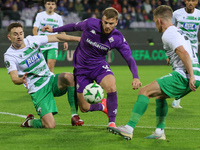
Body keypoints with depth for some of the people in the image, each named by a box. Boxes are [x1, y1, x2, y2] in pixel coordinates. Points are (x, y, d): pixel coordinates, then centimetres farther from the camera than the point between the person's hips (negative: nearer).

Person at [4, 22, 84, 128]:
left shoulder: (32, 40, 2)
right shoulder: (9, 56, -8)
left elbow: (56, 37, 7)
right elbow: (14, 79, -20)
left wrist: (76, 38, -3)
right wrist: (21, 80, -44)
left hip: (51, 80, 5)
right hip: (37, 90, -4)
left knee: (69, 77, -31)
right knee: (49, 125, -21)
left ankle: (74, 116, -18)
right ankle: (29, 122, 15)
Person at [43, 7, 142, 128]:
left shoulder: (118, 38, -18)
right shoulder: (90, 24, -20)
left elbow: (130, 59, -19)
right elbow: (74, 27, 1)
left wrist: (136, 77, -35)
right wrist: (54, 30, 11)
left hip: (99, 65, -1)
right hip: (81, 68, 1)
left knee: (111, 87, -35)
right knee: (84, 108, -1)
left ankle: (112, 123, -18)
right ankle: (102, 106, 36)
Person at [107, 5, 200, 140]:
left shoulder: (168, 34, -7)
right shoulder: (179, 32, 24)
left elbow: (184, 54, -20)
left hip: (183, 76, -10)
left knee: (144, 91, -8)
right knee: (159, 95, 27)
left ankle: (129, 129, -13)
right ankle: (160, 132, 19)